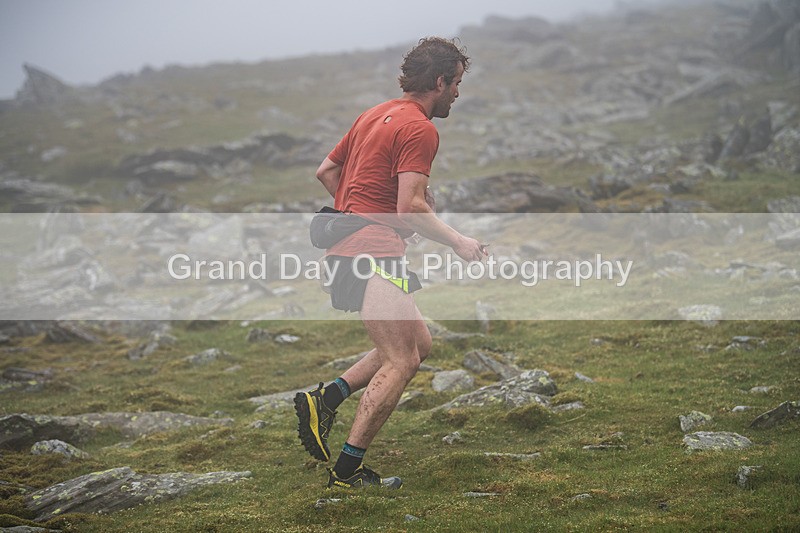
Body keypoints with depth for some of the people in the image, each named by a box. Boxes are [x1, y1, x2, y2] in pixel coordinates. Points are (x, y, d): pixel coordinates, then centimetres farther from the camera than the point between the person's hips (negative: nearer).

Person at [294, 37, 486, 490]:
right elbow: (410, 206, -19)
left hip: (347, 247, 10)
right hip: (373, 253, -10)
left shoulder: (376, 115, 18)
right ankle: (347, 472, -5)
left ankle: (325, 399, 9)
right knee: (401, 362, -7)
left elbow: (326, 171, 24)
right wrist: (458, 242, -10)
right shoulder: (420, 129, -11)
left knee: (419, 343, 15)